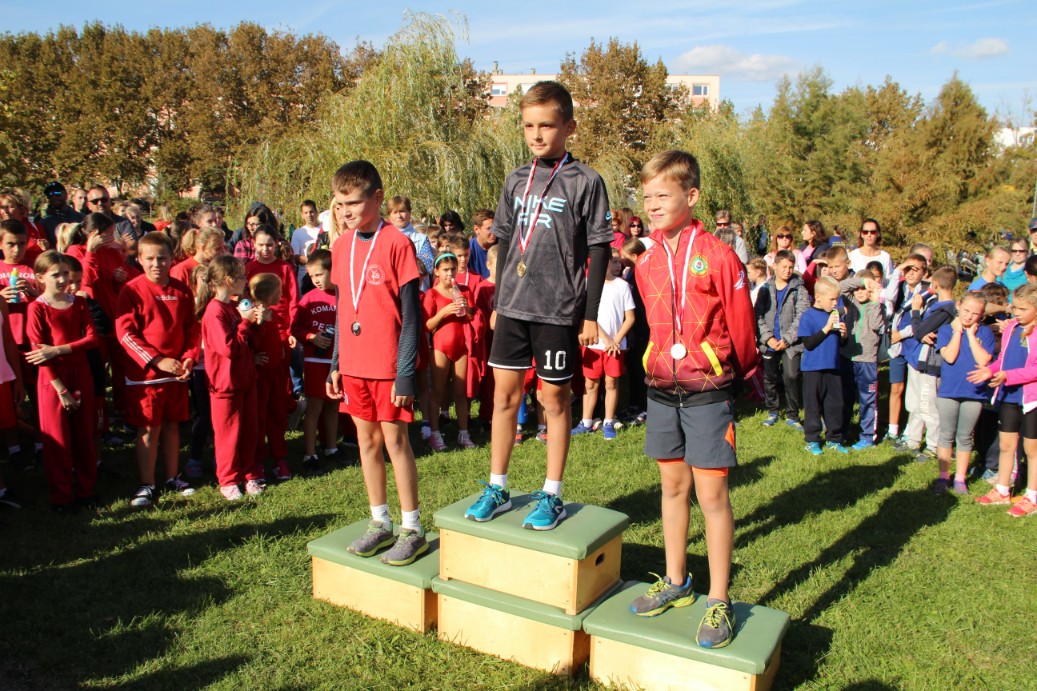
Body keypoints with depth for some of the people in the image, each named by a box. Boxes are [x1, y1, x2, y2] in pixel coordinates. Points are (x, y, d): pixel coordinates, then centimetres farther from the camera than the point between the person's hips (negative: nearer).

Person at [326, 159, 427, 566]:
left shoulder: (396, 243, -12)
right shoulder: (341, 246, 7)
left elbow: (411, 313, -11)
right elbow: (341, 308, 14)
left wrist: (405, 371, -14)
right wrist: (335, 363, 12)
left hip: (389, 364, -6)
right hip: (353, 363, 6)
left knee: (395, 441, 1)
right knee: (367, 440, 13)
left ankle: (412, 530, 14)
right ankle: (380, 523, 26)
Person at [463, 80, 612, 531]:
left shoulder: (586, 182, -5)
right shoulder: (517, 181, 10)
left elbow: (599, 251, -5)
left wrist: (591, 314, -7)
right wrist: (498, 300, 14)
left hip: (559, 309, -5)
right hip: (514, 306, 5)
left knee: (554, 397, 5)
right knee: (504, 393, 8)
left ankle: (552, 495, 17)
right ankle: (497, 488, 21)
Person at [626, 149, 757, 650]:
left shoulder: (718, 256, -11)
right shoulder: (647, 263, 6)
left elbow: (741, 325, -4)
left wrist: (740, 373, 7)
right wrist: (665, 365, 15)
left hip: (709, 390, -5)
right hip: (661, 389, 6)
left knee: (711, 492, -1)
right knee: (673, 485, 15)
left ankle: (718, 603, 11)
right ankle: (676, 583, 30)